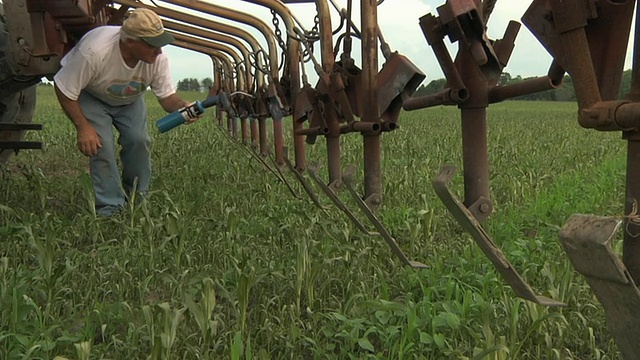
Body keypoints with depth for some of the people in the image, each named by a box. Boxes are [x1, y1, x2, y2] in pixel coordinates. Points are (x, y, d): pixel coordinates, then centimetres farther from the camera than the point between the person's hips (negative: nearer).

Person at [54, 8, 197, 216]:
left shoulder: (157, 58, -28)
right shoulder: (94, 51, -41)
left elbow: (167, 96, -18)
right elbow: (64, 89, -29)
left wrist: (182, 106, -41)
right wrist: (82, 127, -30)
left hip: (130, 99, 4)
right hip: (90, 96, -3)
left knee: (138, 139, -14)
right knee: (100, 144, -20)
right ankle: (111, 209, -7)